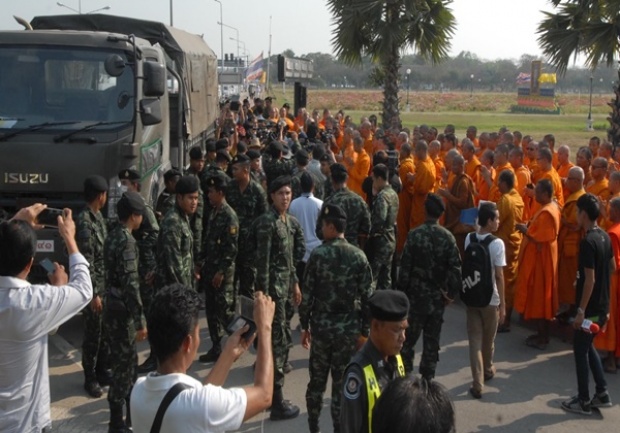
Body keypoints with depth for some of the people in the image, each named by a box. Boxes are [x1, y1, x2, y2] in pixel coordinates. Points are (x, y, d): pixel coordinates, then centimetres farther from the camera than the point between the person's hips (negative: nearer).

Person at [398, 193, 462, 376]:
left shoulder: (415, 235, -12)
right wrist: (451, 293, 2)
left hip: (416, 294, -2)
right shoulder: (448, 237, -6)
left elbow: (405, 266, -10)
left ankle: (404, 371, 19)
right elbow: (455, 267, -8)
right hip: (438, 296, 2)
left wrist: (402, 291, 0)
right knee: (432, 337, 12)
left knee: (409, 334, 12)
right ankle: (428, 376, 18)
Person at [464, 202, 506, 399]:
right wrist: (503, 304, -10)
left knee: (475, 340, 5)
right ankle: (487, 370, 41)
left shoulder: (468, 239, -2)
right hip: (490, 299, -3)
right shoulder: (497, 243, -16)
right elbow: (499, 276, -16)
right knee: (488, 340, 18)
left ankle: (478, 384, 1)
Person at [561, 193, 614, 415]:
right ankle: (602, 393, 25)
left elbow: (589, 280, -23)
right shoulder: (604, 236, 4)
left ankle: (583, 402, 15)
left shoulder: (587, 242, -23)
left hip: (590, 308, -8)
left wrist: (581, 311, -19)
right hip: (602, 305, 8)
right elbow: (612, 267, 15)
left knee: (580, 351, 5)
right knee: (588, 347, 22)